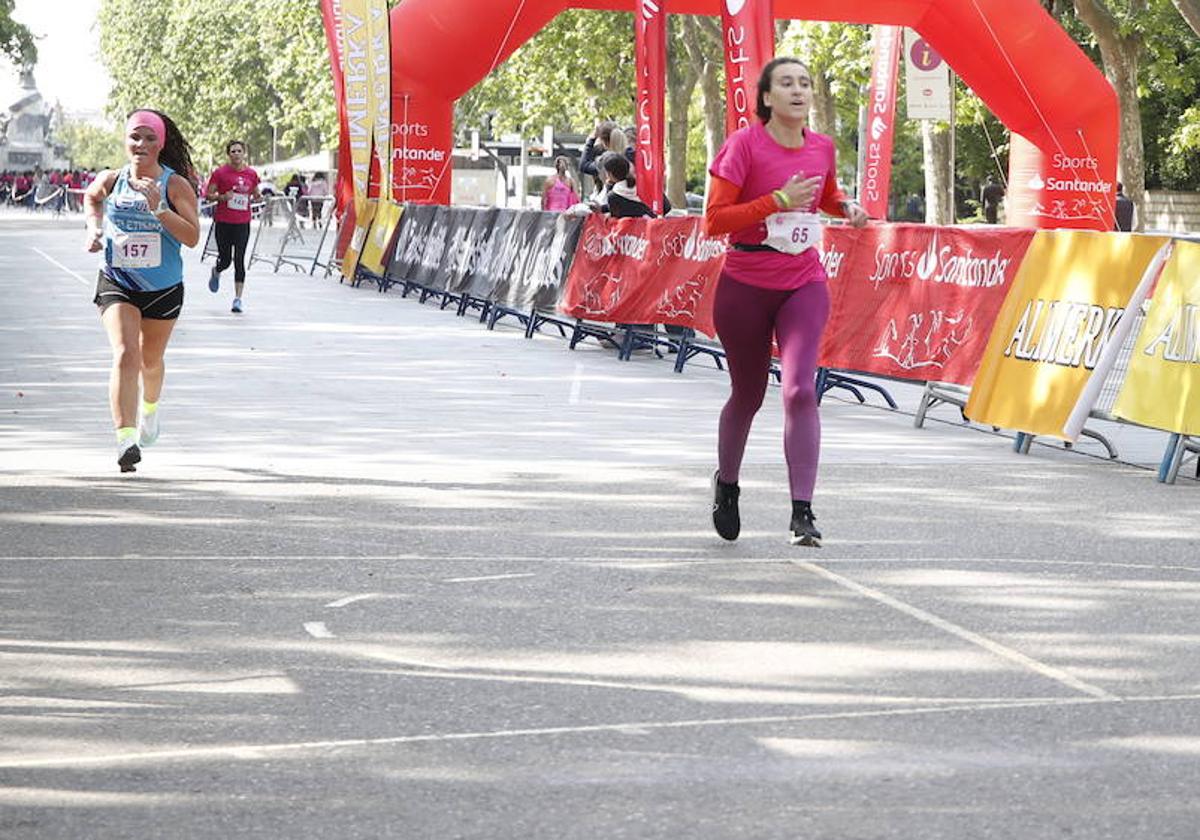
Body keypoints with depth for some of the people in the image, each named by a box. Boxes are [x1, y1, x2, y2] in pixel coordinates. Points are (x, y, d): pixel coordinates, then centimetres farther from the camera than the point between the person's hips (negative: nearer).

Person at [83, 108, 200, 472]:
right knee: (125, 354, -20)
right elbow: (91, 197, 20)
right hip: (116, 283, 0)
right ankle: (125, 439, -28)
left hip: (163, 288, 0)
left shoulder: (175, 185, -13)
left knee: (150, 360, 18)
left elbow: (192, 237, -20)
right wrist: (94, 226, 3)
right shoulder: (111, 180, -5)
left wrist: (158, 208, -29)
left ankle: (150, 408, 53)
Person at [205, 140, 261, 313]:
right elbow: (208, 195, -1)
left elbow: (255, 194, 19)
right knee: (225, 259, 3)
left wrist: (258, 197, -4)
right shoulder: (220, 173, -4)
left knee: (239, 260, -5)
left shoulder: (251, 174, 5)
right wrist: (222, 197, -19)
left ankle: (238, 299, -2)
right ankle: (216, 272, 41)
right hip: (223, 221, -2)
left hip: (242, 222, 2)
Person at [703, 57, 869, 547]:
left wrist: (847, 208, 3)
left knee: (800, 390, -16)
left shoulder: (822, 148, 3)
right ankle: (726, 484, 41)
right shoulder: (745, 144, -10)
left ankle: (802, 515, -19)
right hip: (745, 286, -2)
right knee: (748, 395, 12)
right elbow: (714, 220, -15)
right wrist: (778, 201, -22)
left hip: (803, 285, 2)